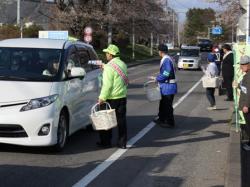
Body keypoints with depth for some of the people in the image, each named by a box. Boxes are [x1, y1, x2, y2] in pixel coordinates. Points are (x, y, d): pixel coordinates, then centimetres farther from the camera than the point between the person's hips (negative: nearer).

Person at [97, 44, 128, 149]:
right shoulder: (122, 64, 8)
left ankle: (106, 142, 14)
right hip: (122, 96, 7)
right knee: (121, 120, 9)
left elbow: (107, 85, -20)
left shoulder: (110, 67, -16)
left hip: (111, 98, -7)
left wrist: (102, 97, -15)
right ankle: (122, 143, 11)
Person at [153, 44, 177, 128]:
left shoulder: (166, 60, -21)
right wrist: (158, 78, 13)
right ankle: (161, 119, 35)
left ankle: (170, 122, 9)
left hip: (168, 87, -10)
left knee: (167, 105, 0)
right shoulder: (166, 59, 11)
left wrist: (157, 78, -11)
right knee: (163, 103, 22)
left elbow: (166, 74, -24)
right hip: (165, 87, 10)